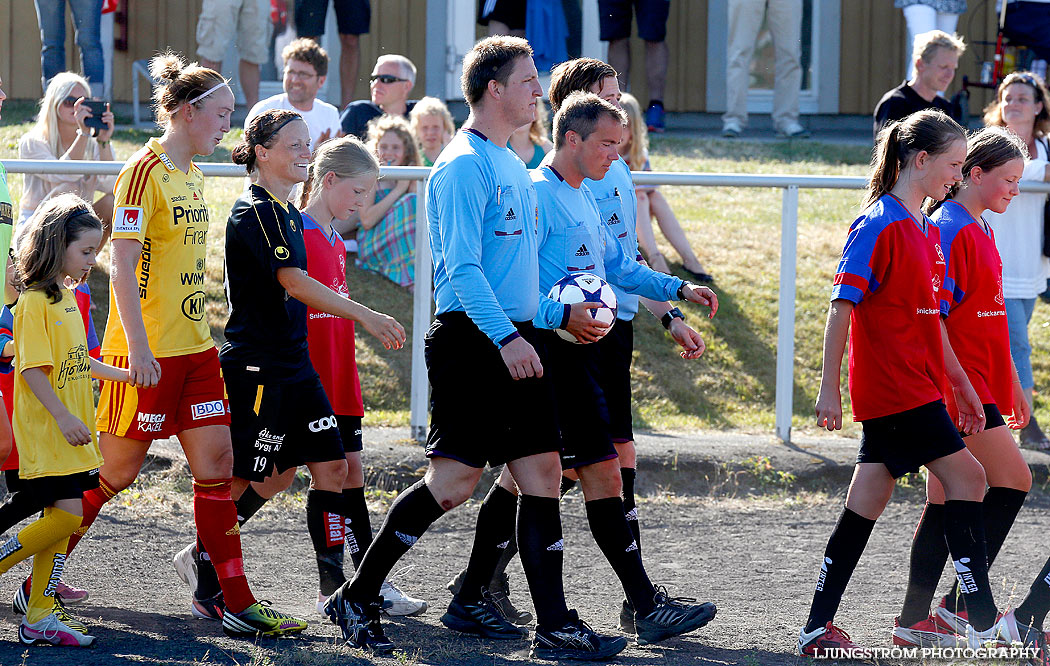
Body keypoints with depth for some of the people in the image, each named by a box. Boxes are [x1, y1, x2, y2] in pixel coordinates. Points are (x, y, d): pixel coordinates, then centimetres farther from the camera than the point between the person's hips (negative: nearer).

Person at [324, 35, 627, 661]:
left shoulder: (512, 164, 17)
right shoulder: (464, 166, -12)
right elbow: (462, 266, -20)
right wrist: (505, 337, -28)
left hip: (516, 339, 9)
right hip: (472, 341, -9)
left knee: (542, 470, 3)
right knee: (455, 479, -9)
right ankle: (357, 597, 3)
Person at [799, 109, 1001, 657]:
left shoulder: (926, 229, 16)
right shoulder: (879, 225, -13)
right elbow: (842, 305, -14)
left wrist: (960, 384, 23)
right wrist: (828, 386, -16)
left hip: (916, 385, 9)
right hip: (895, 390, -9)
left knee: (867, 504, 7)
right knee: (966, 478, -8)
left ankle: (817, 630, 9)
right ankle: (984, 624, -5)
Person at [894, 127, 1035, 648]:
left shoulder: (980, 230, 17)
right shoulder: (951, 229, -13)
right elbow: (933, 316, -18)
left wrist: (1011, 383, 27)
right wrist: (956, 385, -22)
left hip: (980, 385, 9)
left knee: (949, 500, 8)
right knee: (1013, 478, -10)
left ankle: (915, 621, 9)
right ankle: (962, 602, -5)